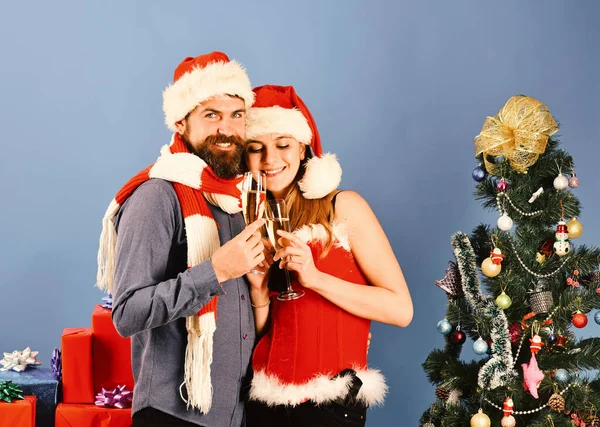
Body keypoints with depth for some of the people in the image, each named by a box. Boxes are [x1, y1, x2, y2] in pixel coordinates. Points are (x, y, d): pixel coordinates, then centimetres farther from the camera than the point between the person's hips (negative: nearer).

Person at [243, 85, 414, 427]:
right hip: (263, 399, 5)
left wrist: (314, 278, -19)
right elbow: (261, 333, 8)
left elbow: (401, 309, -13)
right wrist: (259, 289, -11)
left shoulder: (343, 207, -7)